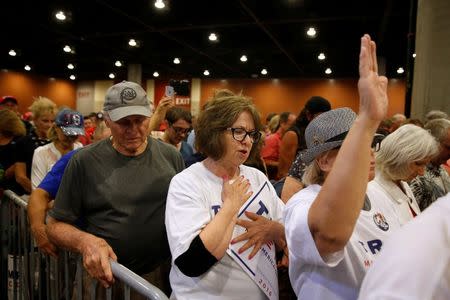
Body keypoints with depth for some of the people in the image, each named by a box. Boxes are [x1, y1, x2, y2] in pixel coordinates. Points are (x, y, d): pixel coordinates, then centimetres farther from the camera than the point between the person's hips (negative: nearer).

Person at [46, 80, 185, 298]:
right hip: (105, 277, -1)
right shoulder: (84, 161, -9)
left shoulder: (171, 156, -3)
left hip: (163, 274, 2)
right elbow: (56, 225, -4)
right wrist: (85, 241, -23)